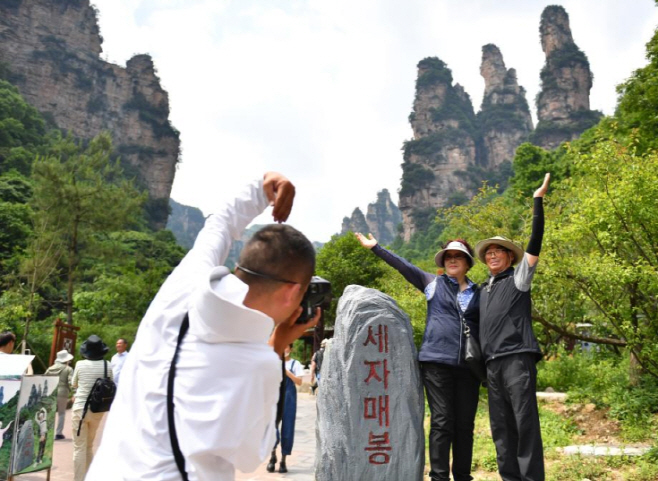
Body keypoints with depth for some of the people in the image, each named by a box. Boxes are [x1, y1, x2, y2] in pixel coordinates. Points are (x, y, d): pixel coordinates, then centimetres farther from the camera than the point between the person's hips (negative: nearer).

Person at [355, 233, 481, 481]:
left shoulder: (479, 293, 14)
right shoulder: (433, 283, 9)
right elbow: (404, 266, 5)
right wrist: (375, 247, 1)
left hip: (468, 366, 2)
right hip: (436, 362, -2)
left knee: (465, 424, 7)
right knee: (441, 422, -3)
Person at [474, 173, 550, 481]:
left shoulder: (518, 278, 7)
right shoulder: (484, 289, 22)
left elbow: (535, 242, -4)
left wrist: (538, 201, -7)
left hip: (517, 358, -6)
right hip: (492, 363, 6)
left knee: (525, 421, -7)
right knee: (500, 425, 6)